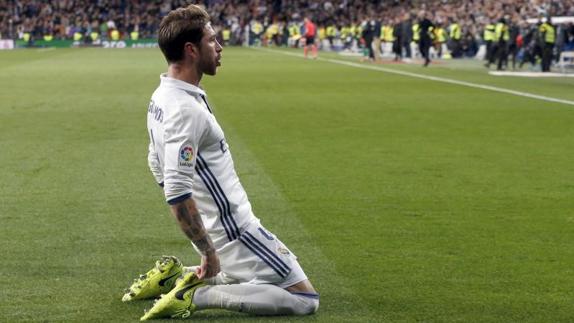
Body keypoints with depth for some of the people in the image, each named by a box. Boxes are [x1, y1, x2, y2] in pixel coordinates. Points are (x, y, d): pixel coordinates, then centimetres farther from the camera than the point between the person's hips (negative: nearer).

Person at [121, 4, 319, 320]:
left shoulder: (160, 98, 5)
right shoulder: (185, 109, -25)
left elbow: (157, 163, 20)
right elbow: (177, 192, -31)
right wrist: (209, 253, -23)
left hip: (213, 225, 10)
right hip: (233, 231, -10)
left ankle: (173, 275, 14)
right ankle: (196, 296, -11)